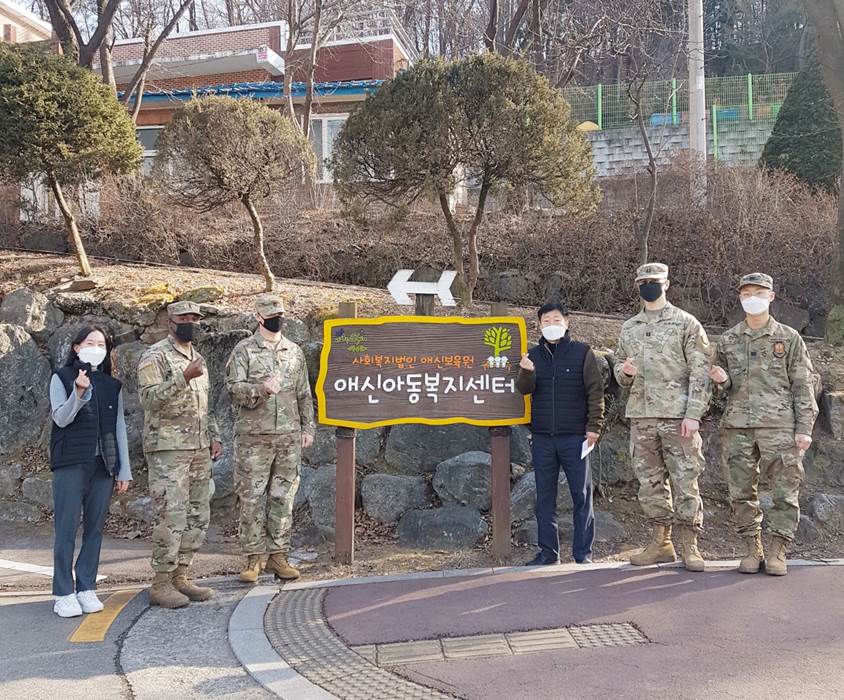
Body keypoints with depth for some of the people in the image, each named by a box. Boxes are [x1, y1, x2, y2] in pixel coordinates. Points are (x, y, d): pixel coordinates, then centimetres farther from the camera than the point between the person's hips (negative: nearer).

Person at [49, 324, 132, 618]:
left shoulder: (112, 385, 13)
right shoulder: (62, 378, 5)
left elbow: (119, 428, 12)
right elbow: (61, 418, -6)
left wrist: (124, 470, 8)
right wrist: (79, 393, -23)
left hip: (104, 465, 3)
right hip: (71, 464, -3)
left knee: (95, 528, 5)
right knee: (67, 528, -3)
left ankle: (87, 589, 14)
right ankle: (64, 594, 4)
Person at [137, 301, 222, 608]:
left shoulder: (198, 358, 18)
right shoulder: (155, 356, -6)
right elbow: (149, 398, -18)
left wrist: (214, 437, 14)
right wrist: (184, 378, -26)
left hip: (199, 448, 8)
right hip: (168, 447, -8)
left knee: (197, 516, 9)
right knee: (171, 516, -9)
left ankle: (180, 578, 17)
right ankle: (160, 585, 0)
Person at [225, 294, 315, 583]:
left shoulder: (294, 351, 13)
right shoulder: (243, 350, 2)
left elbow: (304, 394, 15)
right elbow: (234, 388, -8)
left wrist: (308, 427, 9)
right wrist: (261, 389, -25)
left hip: (289, 437, 3)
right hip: (253, 437, -3)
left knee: (283, 498, 6)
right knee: (252, 498, 0)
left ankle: (278, 556, 14)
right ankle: (253, 558, 8)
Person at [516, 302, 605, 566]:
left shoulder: (582, 352, 2)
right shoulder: (534, 354, 11)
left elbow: (595, 391, 0)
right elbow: (524, 389, 1)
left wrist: (594, 426, -8)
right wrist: (526, 372, -21)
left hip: (575, 436, -3)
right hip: (542, 437, 3)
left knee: (581, 495, 1)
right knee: (545, 497, 7)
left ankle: (583, 552, 8)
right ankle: (548, 552, 14)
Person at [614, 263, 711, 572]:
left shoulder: (686, 323, 0)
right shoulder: (628, 328, 15)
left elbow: (700, 372, -5)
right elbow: (619, 368, 22)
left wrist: (693, 414, -14)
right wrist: (624, 370, -4)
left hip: (678, 415, -5)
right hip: (641, 416, 5)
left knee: (684, 480, -2)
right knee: (650, 482, 8)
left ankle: (689, 544, 8)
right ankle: (661, 543, 18)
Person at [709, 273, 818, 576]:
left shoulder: (789, 338, 6)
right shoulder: (728, 340, 12)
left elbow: (803, 386, 4)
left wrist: (804, 428, -4)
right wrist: (722, 381, -6)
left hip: (779, 426, -2)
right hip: (737, 427, 2)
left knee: (784, 492, -2)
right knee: (742, 492, 5)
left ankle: (777, 551, 8)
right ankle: (752, 549, 15)